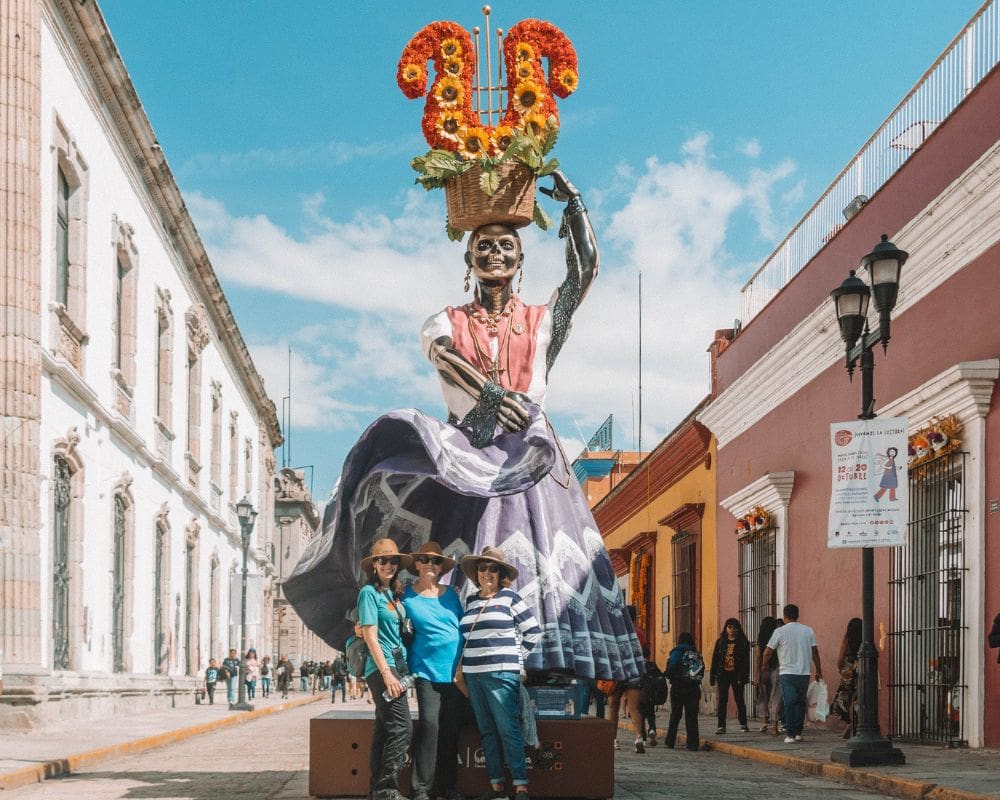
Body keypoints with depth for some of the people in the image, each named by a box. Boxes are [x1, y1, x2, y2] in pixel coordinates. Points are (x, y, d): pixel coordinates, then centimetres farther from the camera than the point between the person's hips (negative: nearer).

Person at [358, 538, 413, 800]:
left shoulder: (394, 594, 16)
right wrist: (387, 673, -18)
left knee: (384, 730, 9)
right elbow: (370, 636, -12)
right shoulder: (369, 592, -6)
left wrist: (399, 671, 10)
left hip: (396, 667, 8)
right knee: (402, 727, -14)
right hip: (382, 668, -8)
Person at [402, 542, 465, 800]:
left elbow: (463, 627, 16)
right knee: (429, 723, -14)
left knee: (451, 728, 4)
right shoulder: (407, 595, 2)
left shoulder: (450, 593, 11)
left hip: (454, 669, 3)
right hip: (426, 668, -3)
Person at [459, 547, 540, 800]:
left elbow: (533, 631, 1)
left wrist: (517, 657, -1)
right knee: (486, 732, 7)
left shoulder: (509, 598, -1)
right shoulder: (470, 601, 15)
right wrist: (467, 665, 15)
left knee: (508, 730, -10)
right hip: (473, 674, 6)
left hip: (501, 674, -6)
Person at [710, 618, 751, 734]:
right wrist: (712, 675, 3)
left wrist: (744, 676, -13)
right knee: (722, 700, 1)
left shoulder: (743, 642, 1)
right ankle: (721, 726, 2)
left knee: (739, 699, 4)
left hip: (736, 675, -2)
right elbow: (715, 658, 8)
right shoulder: (721, 641, 8)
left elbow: (746, 660, -4)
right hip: (723, 674, 2)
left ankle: (743, 724, 13)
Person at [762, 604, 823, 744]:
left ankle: (790, 734, -7)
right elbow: (815, 652, 5)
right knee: (801, 702, 13)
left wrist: (765, 665, 17)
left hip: (787, 673, -3)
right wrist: (818, 670, 14)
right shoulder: (808, 631, 5)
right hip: (804, 673, 3)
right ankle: (798, 733, 14)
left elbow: (767, 652, -1)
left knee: (789, 703, -2)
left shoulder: (780, 632, -4)